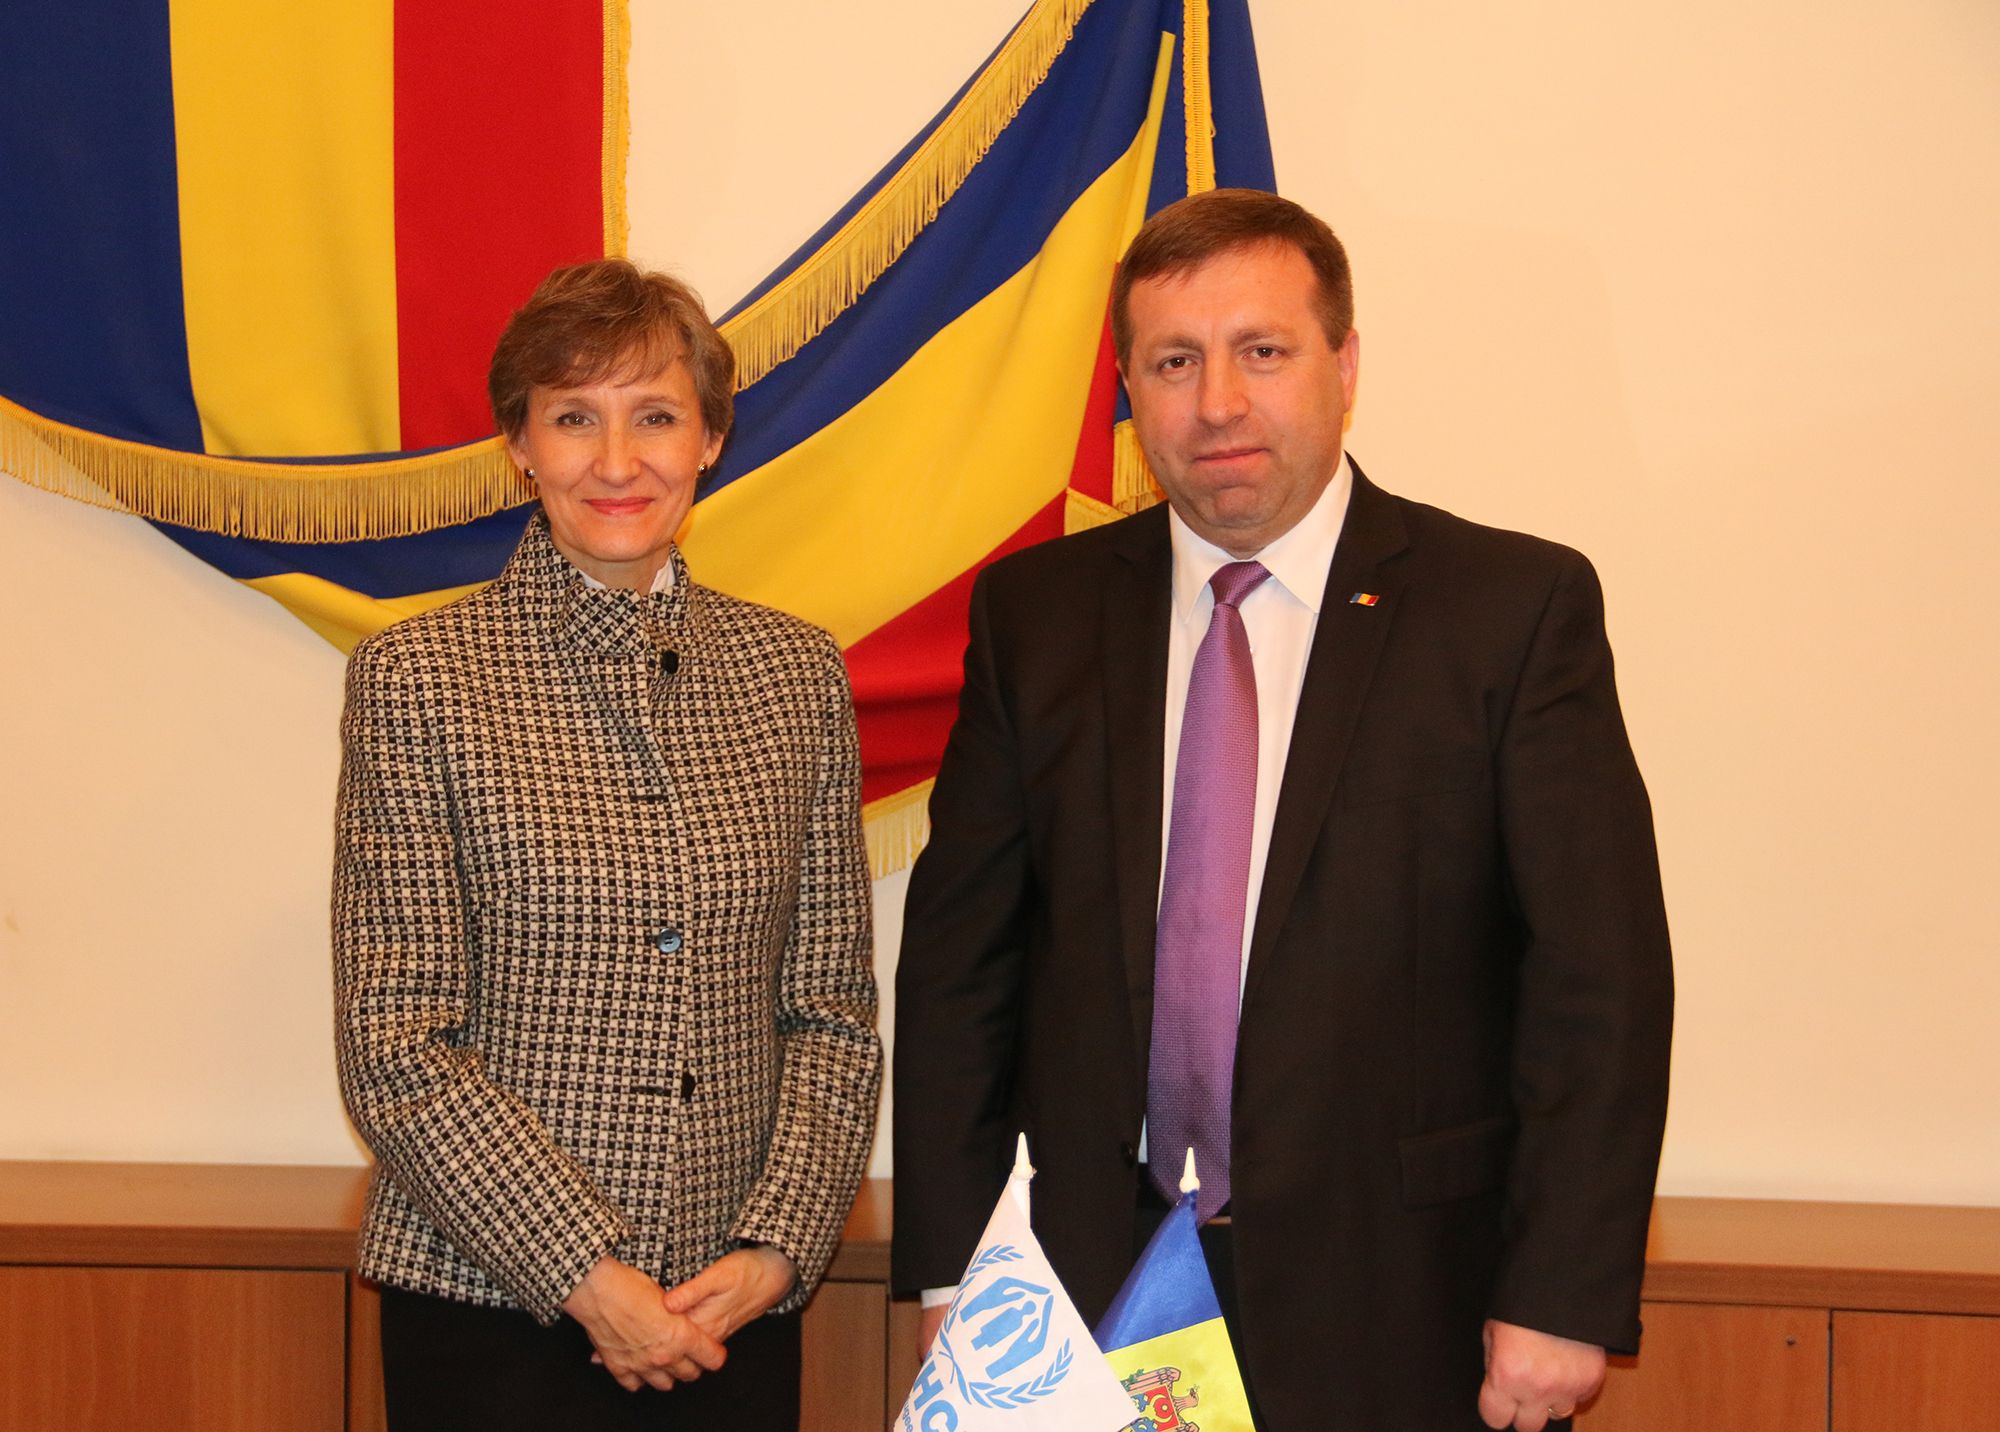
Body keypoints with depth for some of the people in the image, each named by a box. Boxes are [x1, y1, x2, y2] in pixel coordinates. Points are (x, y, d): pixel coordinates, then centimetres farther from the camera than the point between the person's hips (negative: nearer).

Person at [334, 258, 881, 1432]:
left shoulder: (798, 673, 5)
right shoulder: (416, 677, -5)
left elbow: (833, 1012, 6)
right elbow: (394, 1046, -8)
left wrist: (778, 1246, -6)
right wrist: (587, 1275, -12)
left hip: (739, 1308, 3)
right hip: (492, 1307, -3)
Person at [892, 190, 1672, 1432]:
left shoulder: (1518, 606, -5)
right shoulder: (1037, 614, 4)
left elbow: (1600, 973, -7)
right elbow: (959, 956, 5)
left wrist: (1564, 1298, -12)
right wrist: (948, 1271, 1)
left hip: (1398, 1313, -2)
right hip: (1096, 1289, 3)